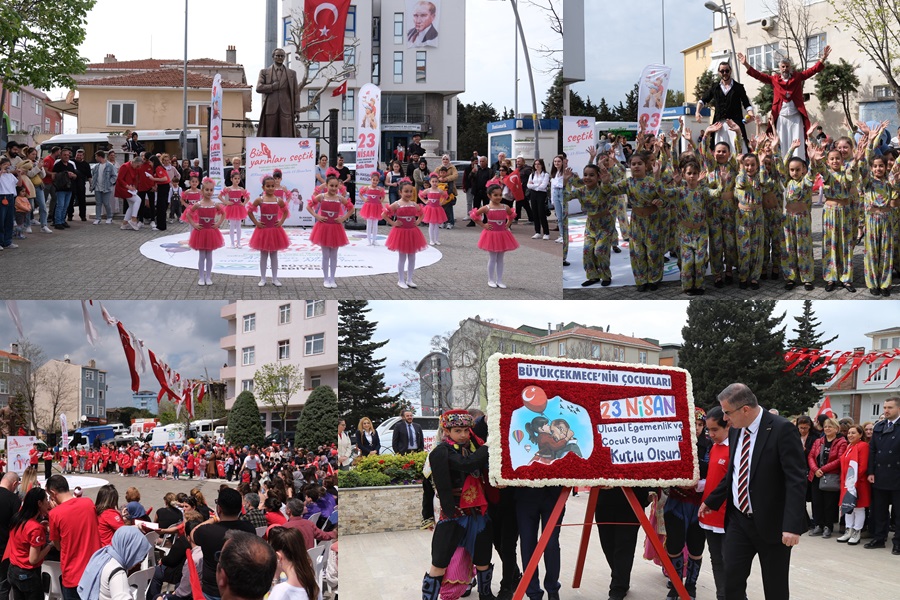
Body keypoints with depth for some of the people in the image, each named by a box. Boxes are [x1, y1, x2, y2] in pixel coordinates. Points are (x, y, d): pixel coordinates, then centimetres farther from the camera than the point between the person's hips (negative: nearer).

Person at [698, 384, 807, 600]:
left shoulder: (782, 429, -16)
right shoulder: (736, 430, 6)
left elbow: (796, 479, -20)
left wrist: (792, 525, -27)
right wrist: (712, 501, 24)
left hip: (771, 523, -6)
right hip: (738, 520, 6)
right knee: (732, 581, 2)